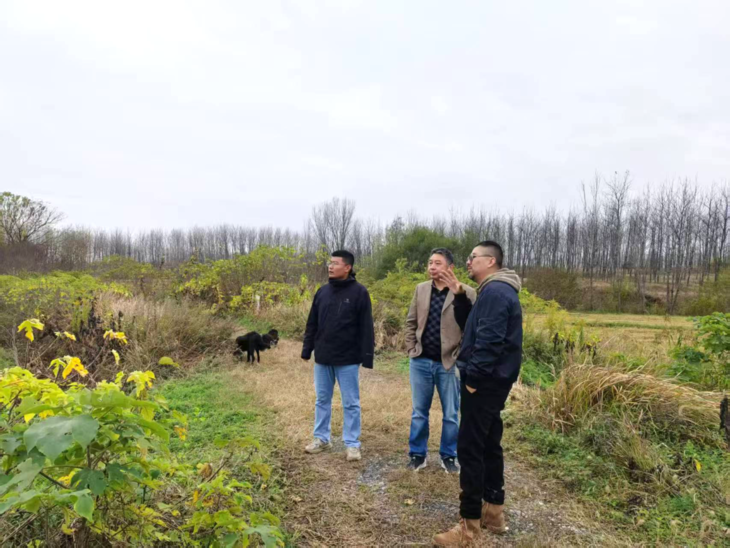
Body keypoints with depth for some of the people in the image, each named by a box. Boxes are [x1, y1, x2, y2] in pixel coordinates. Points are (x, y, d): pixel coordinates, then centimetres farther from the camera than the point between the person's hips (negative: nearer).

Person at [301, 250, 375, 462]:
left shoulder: (359, 292, -8)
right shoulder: (323, 291, 6)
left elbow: (366, 328, -10)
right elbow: (312, 324, 12)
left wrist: (367, 356, -12)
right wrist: (307, 350, 10)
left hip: (348, 359, -5)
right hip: (323, 358, 5)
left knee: (351, 403, 5)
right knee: (322, 400, 15)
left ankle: (352, 444, 17)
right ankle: (321, 438, 30)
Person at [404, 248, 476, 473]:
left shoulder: (466, 294, -7)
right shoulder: (421, 289, 5)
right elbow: (411, 322, 9)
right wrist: (412, 350, 2)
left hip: (449, 363, -2)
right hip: (421, 362, 3)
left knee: (451, 414, 11)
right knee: (419, 412, 13)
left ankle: (449, 456, 29)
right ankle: (417, 454, 28)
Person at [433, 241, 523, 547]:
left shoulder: (494, 292, -18)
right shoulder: (497, 291, 17)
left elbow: (489, 340, -25)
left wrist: (473, 377, -21)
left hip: (484, 382, -11)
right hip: (493, 381, 11)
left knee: (470, 448, -5)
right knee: (489, 444, 17)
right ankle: (493, 511, 29)